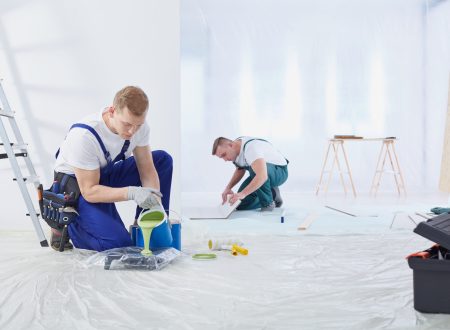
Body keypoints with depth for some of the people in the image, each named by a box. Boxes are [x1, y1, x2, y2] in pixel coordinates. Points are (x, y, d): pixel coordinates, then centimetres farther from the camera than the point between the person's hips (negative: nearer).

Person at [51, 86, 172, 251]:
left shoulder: (139, 125, -17)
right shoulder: (83, 136, -34)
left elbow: (147, 171, -9)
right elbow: (89, 191, -30)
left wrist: (155, 204, -25)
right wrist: (132, 192, -42)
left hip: (106, 174, 7)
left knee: (162, 159, -9)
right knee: (118, 243, -22)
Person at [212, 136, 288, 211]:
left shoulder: (250, 147, -34)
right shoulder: (236, 149, -6)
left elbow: (262, 176, -48)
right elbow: (240, 170, 12)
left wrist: (243, 193, -51)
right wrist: (228, 188, -3)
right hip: (260, 174, 8)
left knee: (254, 169, -40)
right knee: (241, 204, -3)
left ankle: (268, 203, -18)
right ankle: (272, 194, 14)